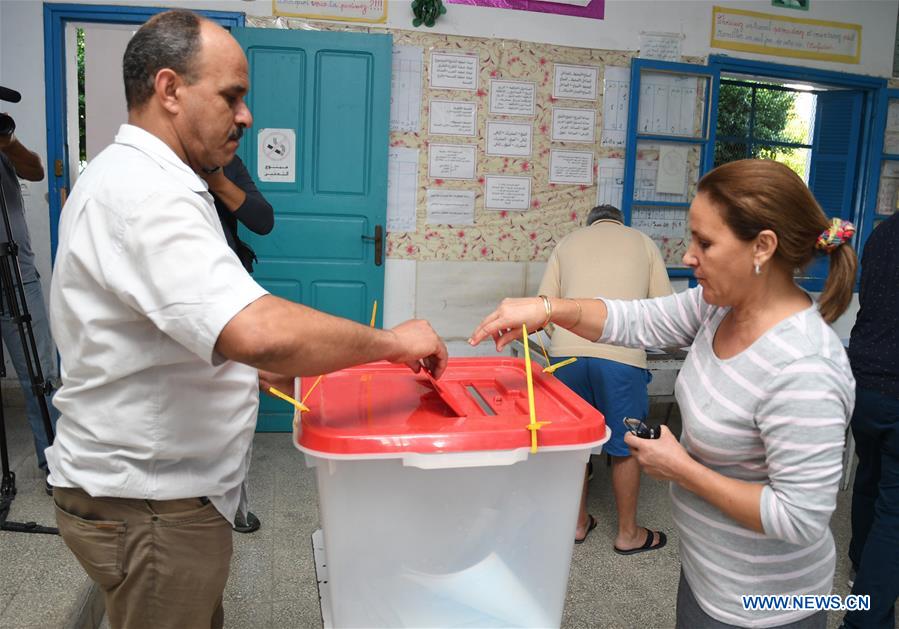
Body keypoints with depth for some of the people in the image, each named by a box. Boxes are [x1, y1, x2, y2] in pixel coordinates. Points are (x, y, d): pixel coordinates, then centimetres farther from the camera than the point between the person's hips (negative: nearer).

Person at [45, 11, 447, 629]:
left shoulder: (126, 177, 13)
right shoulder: (145, 192, -24)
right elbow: (258, 331, -39)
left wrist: (253, 368, 11)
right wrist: (391, 342, -25)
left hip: (150, 484, 10)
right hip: (148, 503, -10)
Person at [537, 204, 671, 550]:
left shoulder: (567, 242, 19)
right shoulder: (642, 241, 16)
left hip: (567, 351, 2)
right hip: (621, 354, -2)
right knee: (625, 447, 12)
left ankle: (578, 522, 31)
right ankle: (628, 533, 26)